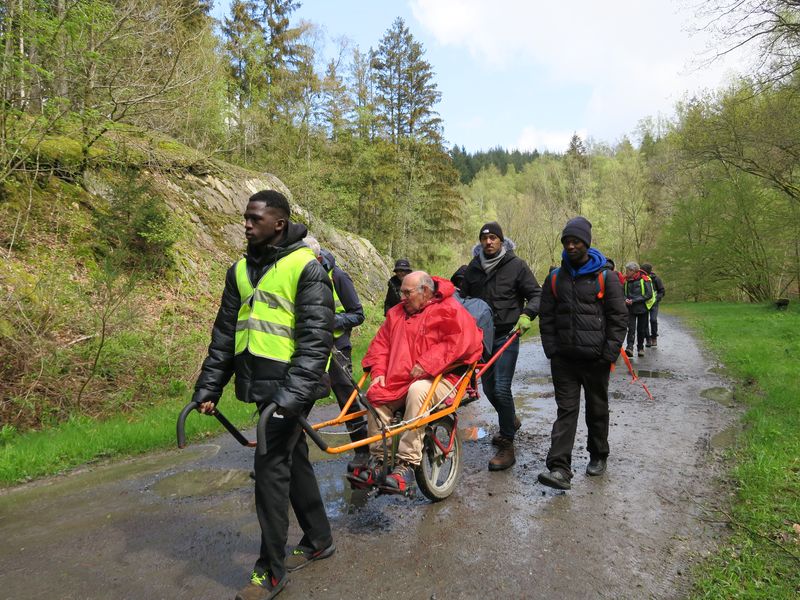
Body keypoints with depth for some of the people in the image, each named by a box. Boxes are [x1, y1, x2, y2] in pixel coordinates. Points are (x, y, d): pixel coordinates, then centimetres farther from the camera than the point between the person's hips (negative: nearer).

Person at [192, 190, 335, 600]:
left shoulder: (306, 267, -11)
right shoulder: (241, 270, 11)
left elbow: (316, 338, -17)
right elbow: (224, 333, 13)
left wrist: (294, 393, -24)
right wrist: (208, 388, 10)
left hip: (291, 383, -7)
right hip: (260, 382, 7)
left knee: (271, 467, -5)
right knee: (293, 459, 16)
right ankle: (319, 539, 34)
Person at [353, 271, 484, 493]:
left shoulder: (449, 310, -3)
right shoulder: (396, 313, 18)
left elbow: (462, 341, -18)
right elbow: (381, 344, 17)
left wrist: (426, 364, -23)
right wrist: (378, 371, -2)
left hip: (440, 378, -6)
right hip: (400, 380, 6)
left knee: (418, 391, -37)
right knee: (375, 395, -20)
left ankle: (407, 464, -33)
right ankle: (379, 460, -11)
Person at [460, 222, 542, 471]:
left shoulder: (516, 265, -3)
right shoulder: (473, 267, 9)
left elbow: (536, 294, -1)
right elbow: (463, 296, 19)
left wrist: (526, 315, -19)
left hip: (507, 335, -5)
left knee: (501, 387, -13)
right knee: (488, 387, 14)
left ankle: (507, 447, -3)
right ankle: (511, 421, 42)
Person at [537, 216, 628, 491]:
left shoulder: (605, 277, -2)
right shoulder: (556, 278, 8)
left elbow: (619, 318, -2)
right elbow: (546, 316, 11)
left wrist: (609, 353, -9)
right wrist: (551, 349, 1)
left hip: (595, 358, -2)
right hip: (564, 358, 2)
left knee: (597, 409, 13)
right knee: (566, 410, -2)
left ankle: (598, 456, 32)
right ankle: (560, 468, -6)